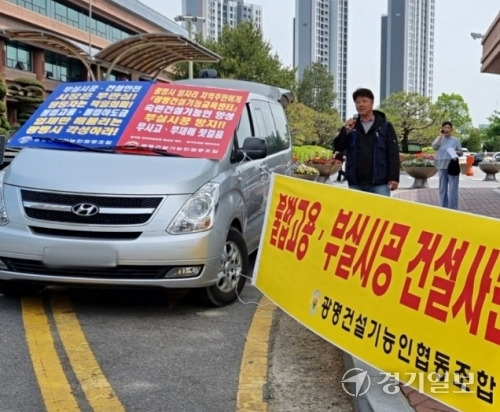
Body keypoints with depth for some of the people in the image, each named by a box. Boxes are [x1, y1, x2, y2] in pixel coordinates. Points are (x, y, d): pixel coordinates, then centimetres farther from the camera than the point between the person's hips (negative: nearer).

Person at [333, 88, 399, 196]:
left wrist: (393, 177, -10)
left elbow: (393, 153, -1)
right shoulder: (351, 125, 12)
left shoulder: (385, 126, 4)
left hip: (379, 183, -3)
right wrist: (346, 131, -12)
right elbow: (338, 147, 5)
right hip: (356, 183, 3)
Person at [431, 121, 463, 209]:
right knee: (442, 188, 5)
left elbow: (460, 152, 6)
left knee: (453, 189, -5)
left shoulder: (455, 140, 5)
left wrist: (456, 152, -16)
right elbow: (434, 146, -12)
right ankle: (443, 208, 13)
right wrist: (441, 135, -9)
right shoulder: (439, 139, 8)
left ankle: (453, 209, -2)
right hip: (442, 166, 2)